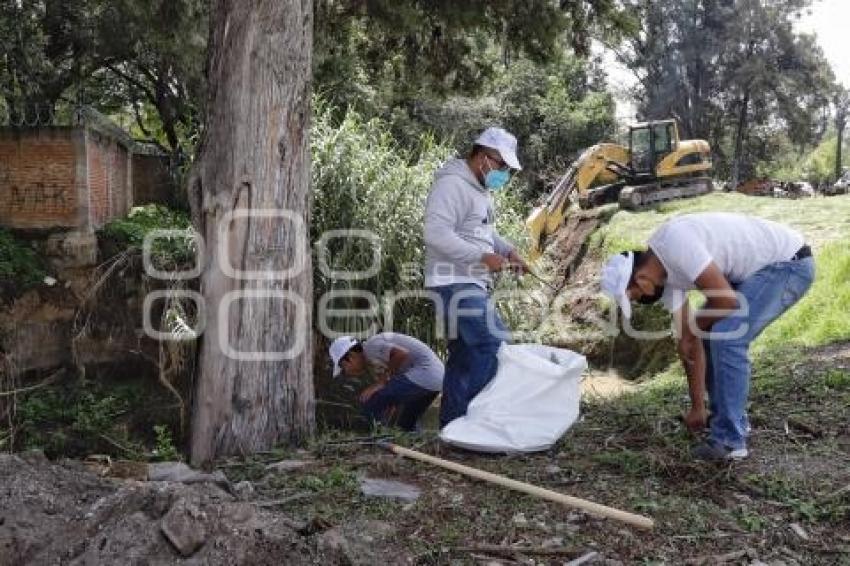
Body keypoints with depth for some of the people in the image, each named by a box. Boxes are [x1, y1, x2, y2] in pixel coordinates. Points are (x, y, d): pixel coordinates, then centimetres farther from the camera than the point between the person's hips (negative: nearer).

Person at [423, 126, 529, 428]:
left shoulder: (480, 188, 19)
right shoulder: (452, 185, -14)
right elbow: (437, 233, -24)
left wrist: (507, 250, 10)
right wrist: (483, 257, -24)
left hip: (472, 283, 11)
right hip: (455, 282, -11)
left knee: (465, 354, 12)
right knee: (494, 344, -16)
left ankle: (453, 423, 20)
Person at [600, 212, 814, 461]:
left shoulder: (676, 245, -27)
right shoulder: (664, 273, 2)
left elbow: (726, 300, -28)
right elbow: (688, 341, 8)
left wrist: (692, 330, -7)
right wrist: (697, 407, 12)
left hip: (790, 263, -10)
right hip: (762, 266, 10)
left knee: (726, 337, -17)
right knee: (711, 333, 11)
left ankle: (729, 440, -5)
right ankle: (728, 419, 25)